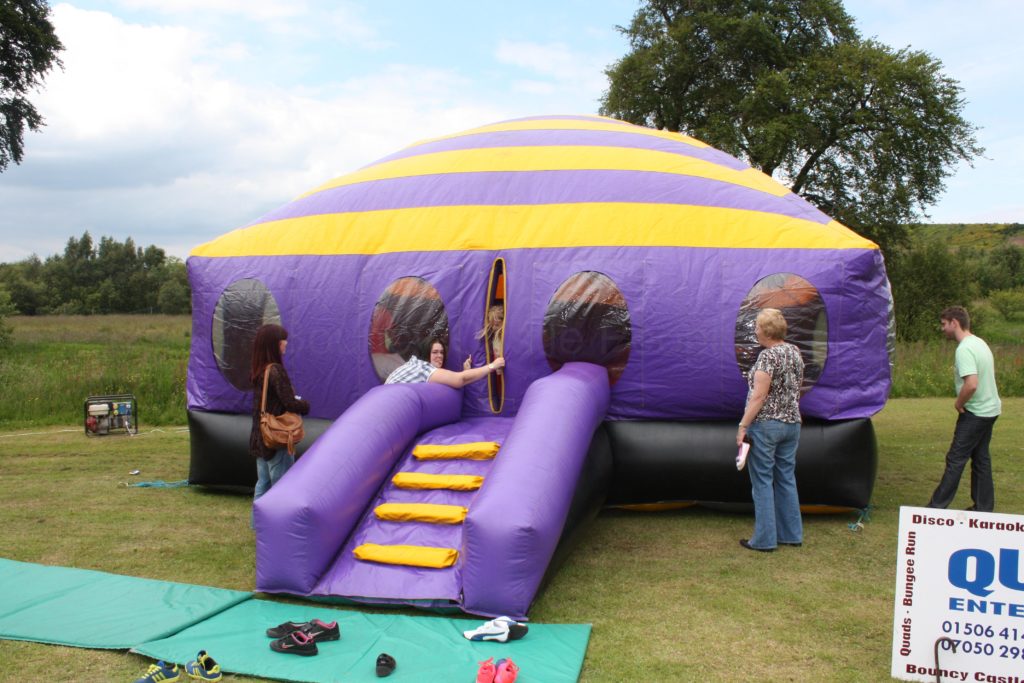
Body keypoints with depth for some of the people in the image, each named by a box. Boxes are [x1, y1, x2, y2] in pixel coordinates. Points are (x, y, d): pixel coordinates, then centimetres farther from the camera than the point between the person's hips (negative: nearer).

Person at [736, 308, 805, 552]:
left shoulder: (768, 356, -16)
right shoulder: (795, 352, 9)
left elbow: (758, 396, -19)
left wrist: (743, 425, -16)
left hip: (765, 424, -8)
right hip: (792, 423, 8)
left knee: (763, 482, 0)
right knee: (787, 479, 15)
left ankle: (765, 539, 4)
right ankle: (792, 534, 21)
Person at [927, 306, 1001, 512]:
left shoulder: (964, 349, -22)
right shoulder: (980, 343, 10)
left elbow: (971, 384, -32)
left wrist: (959, 403, -14)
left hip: (975, 413, -10)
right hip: (990, 408, 10)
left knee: (955, 459, -4)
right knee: (981, 458, 15)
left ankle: (937, 506, 1)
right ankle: (984, 507, 21)